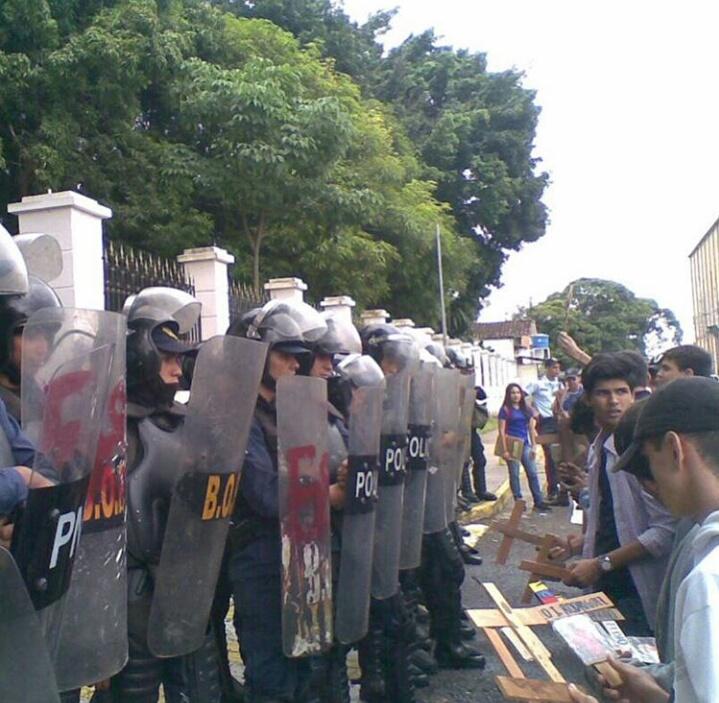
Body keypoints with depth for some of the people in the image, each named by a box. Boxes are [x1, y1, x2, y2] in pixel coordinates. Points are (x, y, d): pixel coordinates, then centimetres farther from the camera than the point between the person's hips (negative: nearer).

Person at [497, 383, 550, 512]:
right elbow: (502, 431, -6)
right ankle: (518, 501, 8)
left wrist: (533, 446, 8)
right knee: (514, 474, 1)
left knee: (532, 473, 3)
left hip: (525, 444, 4)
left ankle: (538, 501, 9)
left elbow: (531, 428, 15)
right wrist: (505, 450, -12)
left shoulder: (526, 409, 12)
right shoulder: (505, 410, -2)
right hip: (512, 444, -4)